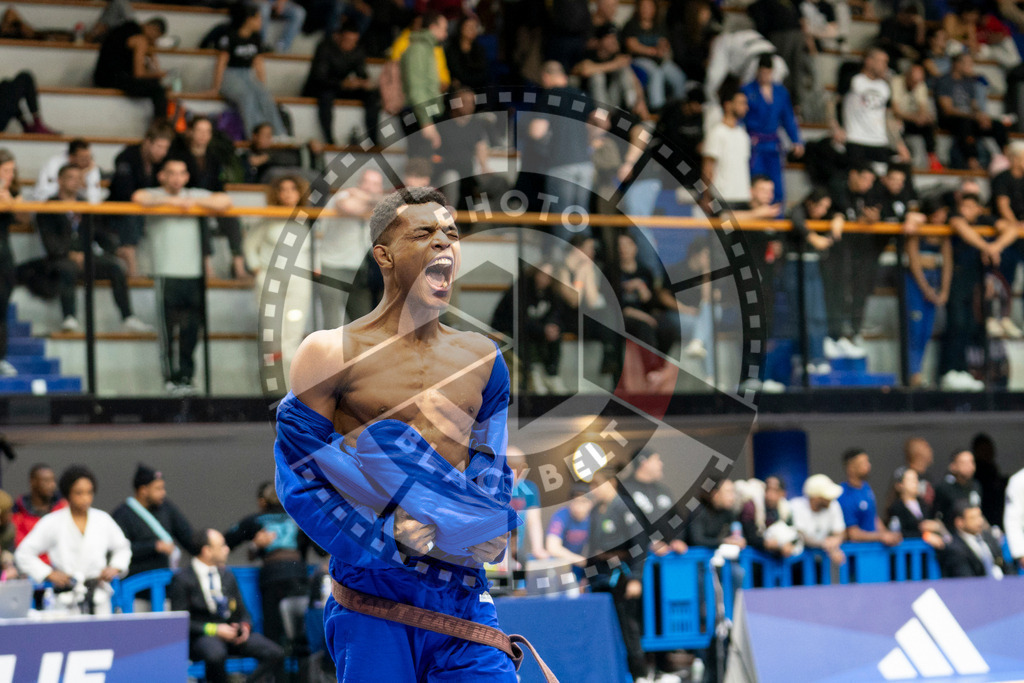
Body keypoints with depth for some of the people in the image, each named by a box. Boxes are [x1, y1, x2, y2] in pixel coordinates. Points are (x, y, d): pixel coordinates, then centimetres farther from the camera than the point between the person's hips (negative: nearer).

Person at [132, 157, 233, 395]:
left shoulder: (196, 195, 17)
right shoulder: (155, 196, 8)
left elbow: (225, 202, 4)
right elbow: (139, 198, -15)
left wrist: (194, 202, -2)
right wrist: (172, 201, -7)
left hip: (195, 274, 3)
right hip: (167, 274, -3)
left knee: (191, 330, 2)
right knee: (168, 328, -7)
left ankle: (185, 377, 9)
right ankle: (171, 377, -3)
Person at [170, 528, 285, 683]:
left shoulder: (227, 576, 17)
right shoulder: (182, 579, -3)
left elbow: (242, 613, 20)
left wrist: (245, 627, -5)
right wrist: (214, 629, -18)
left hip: (230, 633, 6)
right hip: (201, 636, -6)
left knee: (275, 653, -19)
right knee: (216, 654, -42)